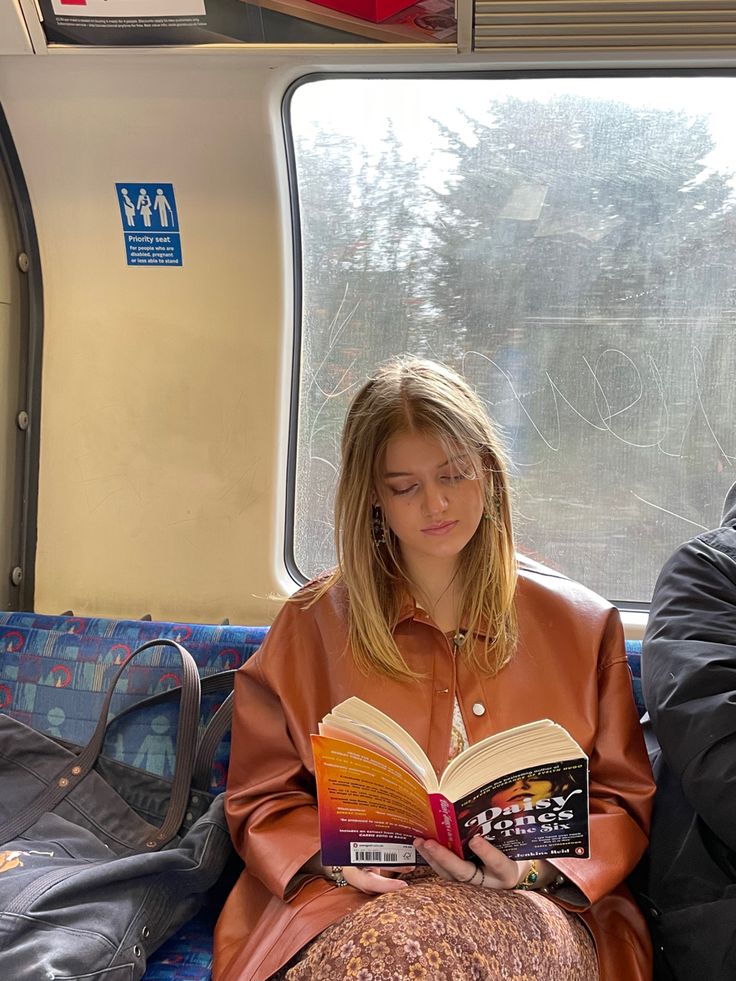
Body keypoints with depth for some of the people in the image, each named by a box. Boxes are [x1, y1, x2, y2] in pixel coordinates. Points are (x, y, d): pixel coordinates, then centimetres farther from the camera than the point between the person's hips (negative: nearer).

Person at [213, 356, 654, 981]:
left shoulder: (580, 624, 11)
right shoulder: (313, 623, 11)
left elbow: (621, 800, 10)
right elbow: (261, 799, 11)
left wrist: (535, 864, -10)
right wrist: (332, 859, -10)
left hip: (531, 906, -1)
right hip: (351, 899, 1)